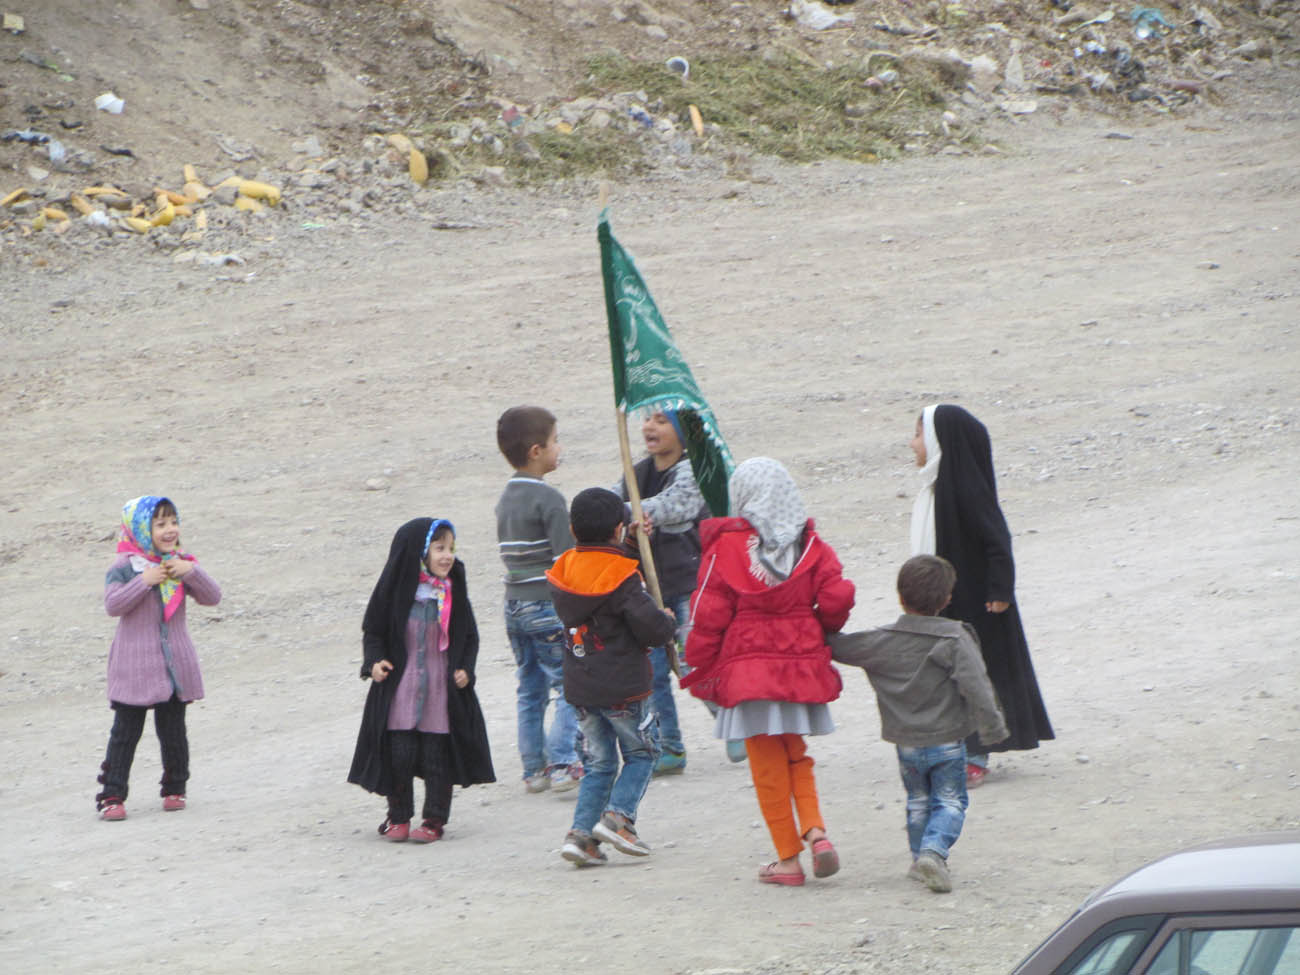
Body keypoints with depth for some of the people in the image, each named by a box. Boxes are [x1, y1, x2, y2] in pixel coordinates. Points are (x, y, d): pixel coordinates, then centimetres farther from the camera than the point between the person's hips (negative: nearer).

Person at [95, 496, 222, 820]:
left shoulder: (181, 564, 6)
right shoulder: (125, 567, -8)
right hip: (135, 666, -4)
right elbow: (113, 604, -20)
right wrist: (146, 580, -27)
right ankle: (111, 795, -2)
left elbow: (212, 597, -1)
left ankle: (174, 789, 24)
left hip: (175, 664, 4)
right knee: (126, 730, -4)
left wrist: (191, 572, -18)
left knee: (173, 730, 11)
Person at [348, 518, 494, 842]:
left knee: (437, 756, 2)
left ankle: (434, 819, 13)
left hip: (442, 690, 1)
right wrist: (375, 661, -11)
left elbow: (469, 638, 11)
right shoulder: (395, 591, -5)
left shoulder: (453, 593, 2)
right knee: (399, 754, 0)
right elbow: (373, 631, 5)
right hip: (398, 690, -1)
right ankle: (398, 817, 16)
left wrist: (465, 670, -2)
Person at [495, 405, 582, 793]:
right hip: (550, 605, -8)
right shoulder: (548, 499, -14)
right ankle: (562, 764, -8)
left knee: (530, 689, 13)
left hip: (515, 603, 8)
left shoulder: (505, 499, 11)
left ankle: (534, 768, 15)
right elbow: (567, 558, -17)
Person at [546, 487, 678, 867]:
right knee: (642, 752, 13)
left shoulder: (564, 569, 1)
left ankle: (581, 831, 1)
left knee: (599, 762, 14)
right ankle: (618, 815, -5)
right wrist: (668, 621, 5)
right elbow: (653, 627, -20)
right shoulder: (621, 575, -17)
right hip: (623, 686, -6)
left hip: (580, 686, 6)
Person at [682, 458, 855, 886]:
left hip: (748, 668, -3)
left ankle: (788, 858, 6)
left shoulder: (726, 547, -7)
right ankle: (815, 829, -4)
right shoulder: (811, 545, 2)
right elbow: (837, 598, -4)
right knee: (796, 757, 18)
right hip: (803, 665, 3)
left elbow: (709, 615, -6)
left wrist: (701, 669, 4)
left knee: (767, 764, 5)